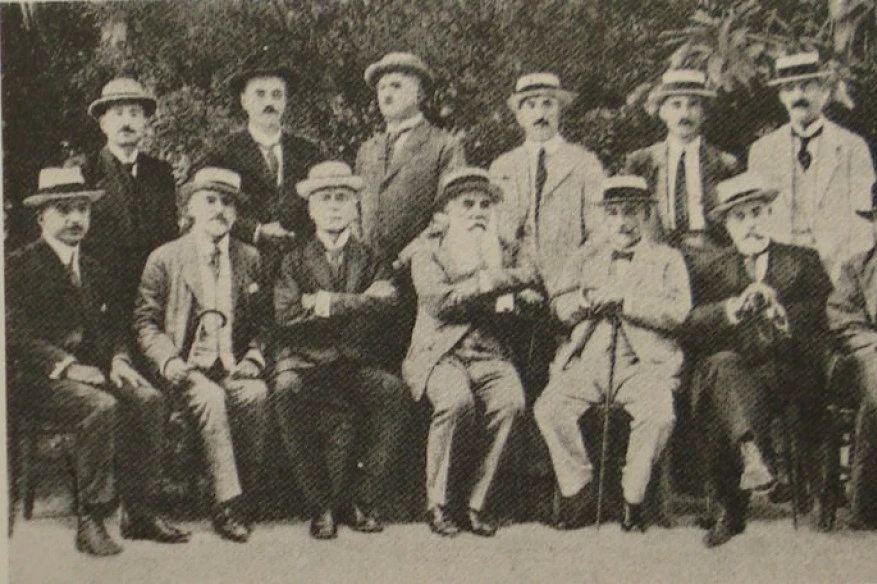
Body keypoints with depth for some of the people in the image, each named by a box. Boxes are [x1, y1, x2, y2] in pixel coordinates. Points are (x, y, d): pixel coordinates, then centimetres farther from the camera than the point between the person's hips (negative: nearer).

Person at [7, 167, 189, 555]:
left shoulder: (93, 270, 21)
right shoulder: (18, 267, -1)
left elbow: (111, 327, 19)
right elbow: (17, 334, -11)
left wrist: (118, 360, -4)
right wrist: (66, 365, -23)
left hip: (92, 370, 6)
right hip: (38, 378, -6)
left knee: (149, 400, -21)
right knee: (102, 407, -33)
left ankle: (140, 513, -14)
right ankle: (90, 521, -24)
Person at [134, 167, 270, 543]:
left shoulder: (250, 259, 15)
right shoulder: (164, 259, 8)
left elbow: (264, 323, 15)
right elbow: (145, 322, 5)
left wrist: (254, 358, -4)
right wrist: (170, 362, -12)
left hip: (233, 367, 2)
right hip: (187, 367, -2)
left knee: (257, 395, -30)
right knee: (210, 398, -33)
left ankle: (244, 496, -19)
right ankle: (227, 502, -29)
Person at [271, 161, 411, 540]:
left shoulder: (369, 259, 16)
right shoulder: (295, 259, 12)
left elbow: (386, 299, -6)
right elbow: (284, 313, -6)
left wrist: (327, 303, -9)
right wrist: (357, 304, -6)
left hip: (356, 364, 1)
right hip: (303, 361, -1)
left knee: (395, 392, -29)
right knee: (290, 392, -35)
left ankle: (365, 501, -16)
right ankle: (322, 505, -21)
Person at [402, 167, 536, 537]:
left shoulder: (501, 255, 22)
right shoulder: (426, 255, 9)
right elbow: (441, 302, -10)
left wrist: (490, 247, -1)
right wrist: (488, 286, -10)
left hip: (488, 353, 3)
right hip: (439, 352, -3)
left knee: (511, 399, -29)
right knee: (456, 400, -34)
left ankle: (476, 502, -16)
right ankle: (437, 501, -16)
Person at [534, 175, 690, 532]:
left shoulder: (667, 259, 13)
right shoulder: (586, 256, 23)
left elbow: (677, 311, -5)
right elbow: (560, 307, 12)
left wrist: (624, 298, -13)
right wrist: (590, 298, -9)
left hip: (643, 364, -2)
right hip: (587, 362, 3)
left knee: (658, 414, -32)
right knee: (548, 408, -23)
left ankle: (633, 499, -10)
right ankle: (579, 491, -6)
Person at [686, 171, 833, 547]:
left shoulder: (803, 261, 18)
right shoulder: (714, 272, 20)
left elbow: (827, 314, 2)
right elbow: (693, 325, 3)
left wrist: (780, 311, -15)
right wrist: (734, 308, -15)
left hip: (790, 373, 0)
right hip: (733, 371, 0)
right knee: (722, 364, -34)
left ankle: (732, 507, -22)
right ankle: (753, 452, -48)